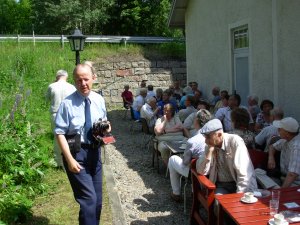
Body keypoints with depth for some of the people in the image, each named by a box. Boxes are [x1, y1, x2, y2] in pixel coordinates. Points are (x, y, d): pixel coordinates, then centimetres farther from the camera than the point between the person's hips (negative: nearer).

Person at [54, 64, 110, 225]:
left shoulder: (99, 100, 1)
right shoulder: (67, 103, -15)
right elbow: (60, 133, -14)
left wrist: (106, 127, -8)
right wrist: (70, 159, -20)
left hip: (94, 151, 6)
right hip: (76, 153, -5)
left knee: (98, 199, 16)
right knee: (89, 199, -12)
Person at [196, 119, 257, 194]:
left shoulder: (235, 142, -13)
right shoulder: (211, 146, 2)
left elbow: (244, 173, -18)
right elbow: (201, 171, -3)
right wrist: (209, 151, -14)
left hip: (239, 184, -3)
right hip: (222, 186, 3)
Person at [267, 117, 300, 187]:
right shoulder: (286, 139, 0)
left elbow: (292, 175, -36)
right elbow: (272, 146, 20)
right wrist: (271, 157, 0)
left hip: (294, 183, -9)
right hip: (284, 176, 9)